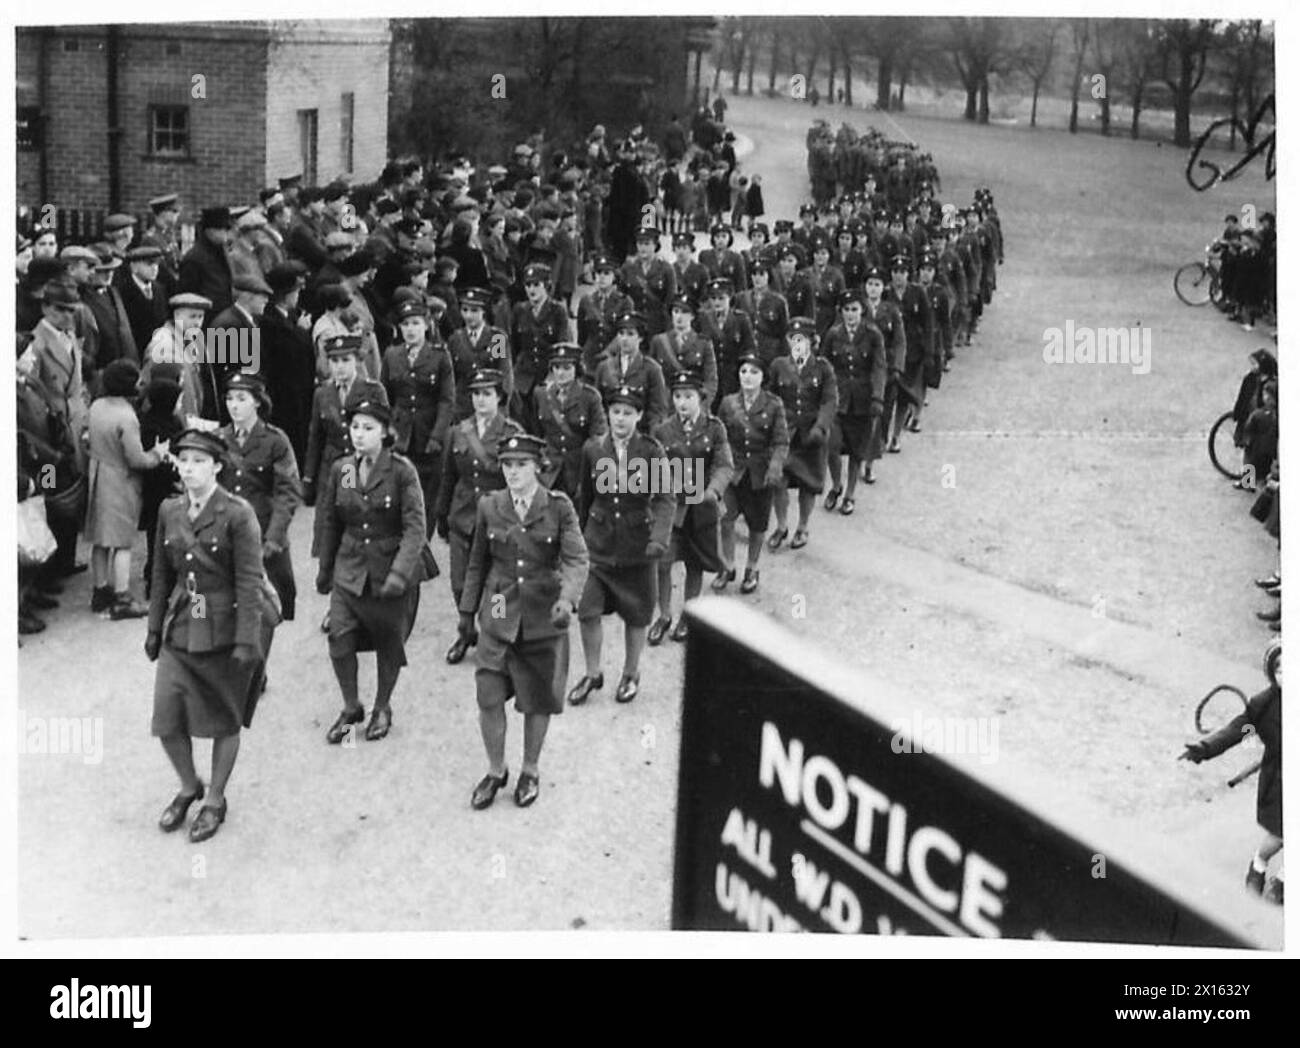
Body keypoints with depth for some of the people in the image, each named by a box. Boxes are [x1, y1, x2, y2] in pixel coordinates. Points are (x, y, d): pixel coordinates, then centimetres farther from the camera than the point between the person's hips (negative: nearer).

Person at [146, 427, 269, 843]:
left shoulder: (238, 514, -13)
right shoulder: (169, 511, 4)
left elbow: (249, 583, -14)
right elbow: (162, 575, 12)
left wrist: (246, 643, -16)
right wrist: (154, 628, 13)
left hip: (224, 633, -4)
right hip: (180, 633, 4)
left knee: (224, 722, 9)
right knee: (167, 721, 1)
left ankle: (216, 800, 28)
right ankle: (188, 787, 29)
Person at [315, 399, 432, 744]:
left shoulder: (401, 470, -12)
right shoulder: (340, 469, 1)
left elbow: (415, 527, -16)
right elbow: (329, 522, 11)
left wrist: (400, 573, -26)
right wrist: (325, 569, 15)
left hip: (391, 568, -3)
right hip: (350, 569, 3)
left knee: (389, 644, 9)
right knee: (339, 639, -7)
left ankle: (382, 709, 31)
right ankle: (351, 709, 15)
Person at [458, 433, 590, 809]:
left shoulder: (559, 507, -6)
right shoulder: (489, 506, 2)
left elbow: (576, 559, -13)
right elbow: (477, 562, 11)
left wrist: (566, 599, -30)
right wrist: (467, 609, 14)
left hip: (544, 619, -1)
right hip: (498, 616, 1)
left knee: (538, 700, 8)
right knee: (488, 697, -5)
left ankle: (530, 771, 29)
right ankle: (495, 771, 17)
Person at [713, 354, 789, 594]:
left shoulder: (774, 404, -4)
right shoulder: (728, 403, 1)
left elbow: (781, 441, -7)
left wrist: (775, 465, -23)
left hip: (760, 473, -1)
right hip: (733, 470, 1)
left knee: (757, 524, 9)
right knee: (726, 518, -13)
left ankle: (752, 569, 30)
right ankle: (728, 567, 6)